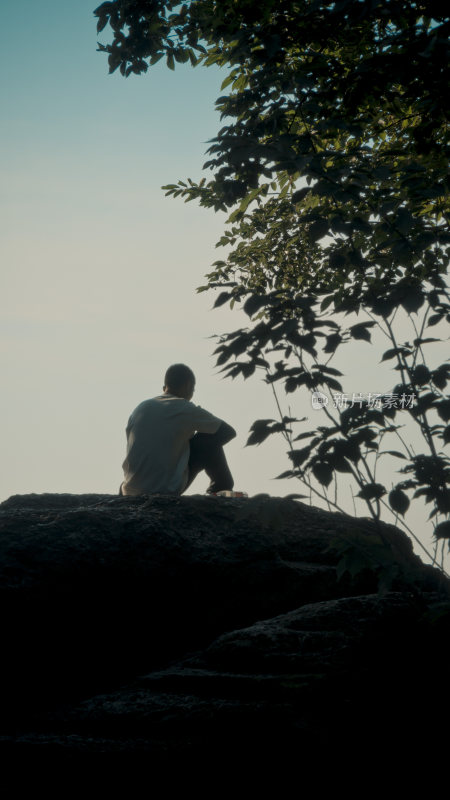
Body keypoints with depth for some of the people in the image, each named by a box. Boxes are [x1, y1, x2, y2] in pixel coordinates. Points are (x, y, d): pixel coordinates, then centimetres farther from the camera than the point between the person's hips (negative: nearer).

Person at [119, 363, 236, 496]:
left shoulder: (141, 407, 9)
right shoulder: (187, 410, -5)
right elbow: (229, 432, 5)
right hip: (168, 492, -5)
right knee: (210, 440, 9)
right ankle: (221, 487, 23)